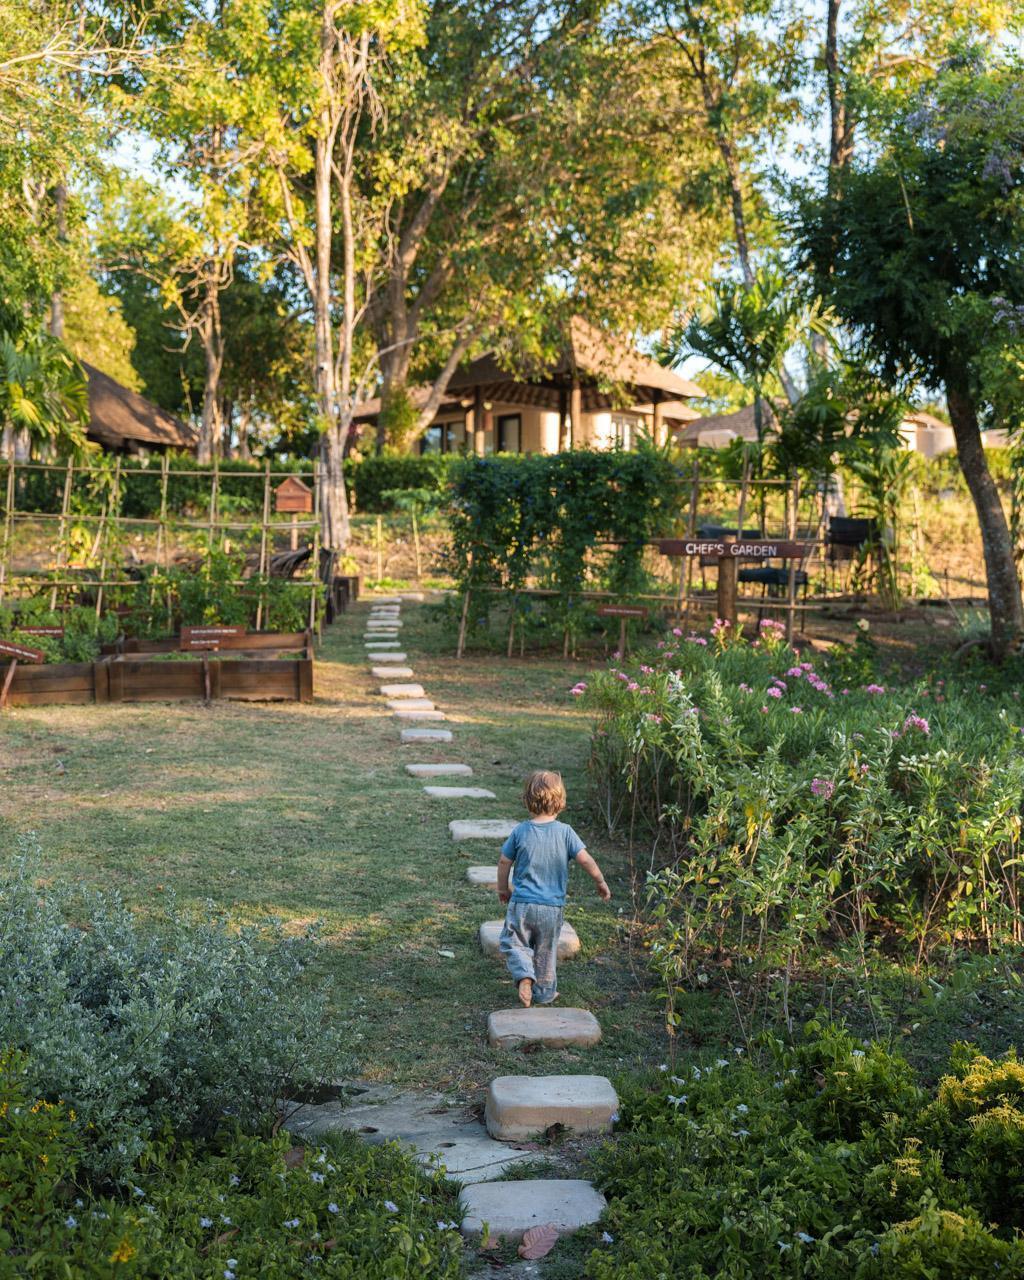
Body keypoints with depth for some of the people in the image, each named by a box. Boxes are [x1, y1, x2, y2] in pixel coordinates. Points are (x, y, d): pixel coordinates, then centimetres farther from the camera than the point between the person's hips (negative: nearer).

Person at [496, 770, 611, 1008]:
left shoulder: (520, 831, -6)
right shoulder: (565, 832, -8)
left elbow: (504, 862, 1)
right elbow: (585, 859, -10)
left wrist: (503, 888, 17)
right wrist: (601, 883, 6)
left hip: (522, 903, -1)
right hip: (553, 907, 1)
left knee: (513, 943, 13)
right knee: (546, 951, 18)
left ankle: (524, 976, -12)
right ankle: (544, 993, 27)